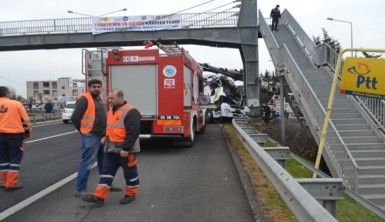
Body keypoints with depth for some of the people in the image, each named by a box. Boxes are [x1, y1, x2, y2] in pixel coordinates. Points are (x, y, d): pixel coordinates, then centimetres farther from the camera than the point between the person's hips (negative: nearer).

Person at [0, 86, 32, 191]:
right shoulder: (16, 103, -3)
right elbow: (26, 120, -5)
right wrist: (29, 130, 7)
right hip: (14, 134, -3)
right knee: (15, 158, 5)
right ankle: (12, 183, 4)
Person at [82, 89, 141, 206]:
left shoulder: (130, 111, -17)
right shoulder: (111, 111, 12)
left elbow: (133, 132, -23)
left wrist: (126, 148, -24)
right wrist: (106, 138, 11)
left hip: (126, 149, -8)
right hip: (111, 149, 9)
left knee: (129, 172, 7)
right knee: (107, 171, 7)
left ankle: (131, 194, 23)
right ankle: (99, 196, 10)